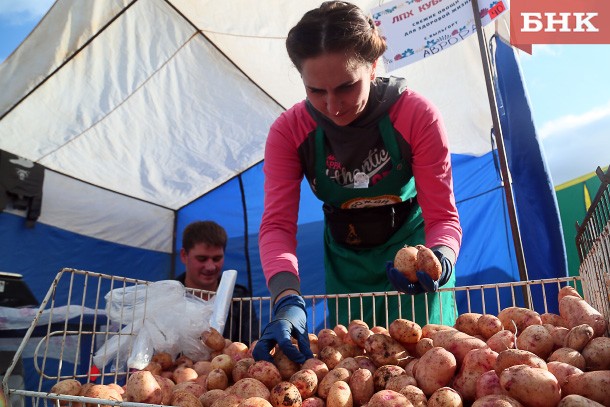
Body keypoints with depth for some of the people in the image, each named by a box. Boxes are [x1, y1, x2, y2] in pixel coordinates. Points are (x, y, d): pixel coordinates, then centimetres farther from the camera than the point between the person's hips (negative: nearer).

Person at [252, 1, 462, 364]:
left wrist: (439, 261, -45)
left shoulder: (417, 115, -23)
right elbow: (277, 224, -26)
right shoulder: (288, 131, -19)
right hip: (347, 262, 2)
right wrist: (288, 300, -42)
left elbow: (443, 215, -23)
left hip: (412, 248, -1)